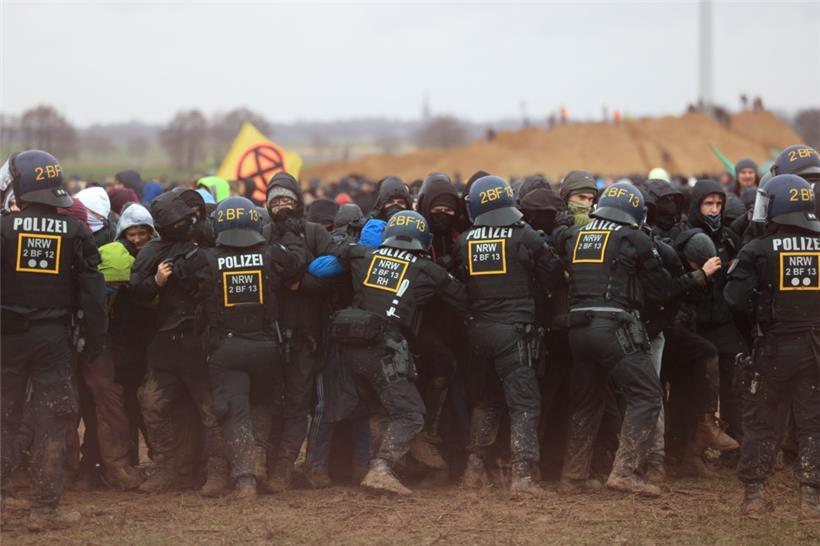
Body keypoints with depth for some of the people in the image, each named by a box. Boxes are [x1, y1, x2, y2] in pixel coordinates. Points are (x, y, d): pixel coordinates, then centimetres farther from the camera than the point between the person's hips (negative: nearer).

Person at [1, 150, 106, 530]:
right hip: (54, 338, 1)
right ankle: (45, 509, 5)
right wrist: (95, 339, 8)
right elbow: (92, 292, 0)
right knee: (51, 423, 5)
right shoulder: (74, 231, -1)